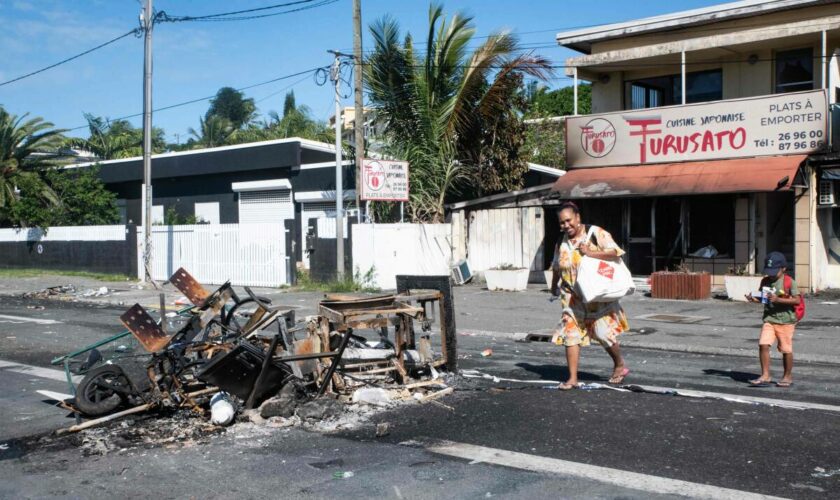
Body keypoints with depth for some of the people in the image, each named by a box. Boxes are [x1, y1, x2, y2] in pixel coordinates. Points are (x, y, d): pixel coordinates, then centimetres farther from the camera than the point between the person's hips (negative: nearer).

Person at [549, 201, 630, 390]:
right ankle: (572, 378, 4)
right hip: (573, 297, 4)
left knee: (603, 332, -4)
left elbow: (615, 252, -17)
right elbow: (556, 267, 23)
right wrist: (554, 286, 32)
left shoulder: (596, 233, -8)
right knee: (570, 334, -3)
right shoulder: (561, 242, 8)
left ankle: (620, 365, 24)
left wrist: (589, 252, -23)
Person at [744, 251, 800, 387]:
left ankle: (788, 376, 24)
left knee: (786, 350, 6)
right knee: (763, 345, -10)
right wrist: (753, 298, -6)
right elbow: (761, 297, 17)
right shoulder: (765, 281, 6)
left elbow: (797, 300, -14)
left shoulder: (789, 282, -9)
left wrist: (778, 299, -24)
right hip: (769, 319, 4)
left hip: (786, 321, -4)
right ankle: (765, 376, -3)